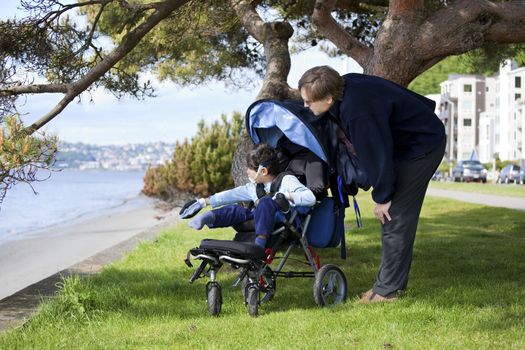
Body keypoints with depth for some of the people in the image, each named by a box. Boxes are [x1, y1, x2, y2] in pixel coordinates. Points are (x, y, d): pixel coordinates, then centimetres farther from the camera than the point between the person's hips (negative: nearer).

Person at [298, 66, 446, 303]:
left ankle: (387, 290, -3)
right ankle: (395, 282, 19)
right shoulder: (347, 84, -6)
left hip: (423, 147, -10)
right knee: (399, 218, 12)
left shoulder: (358, 112, -34)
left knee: (394, 219, -9)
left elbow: (377, 155, -26)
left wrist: (382, 197, -13)